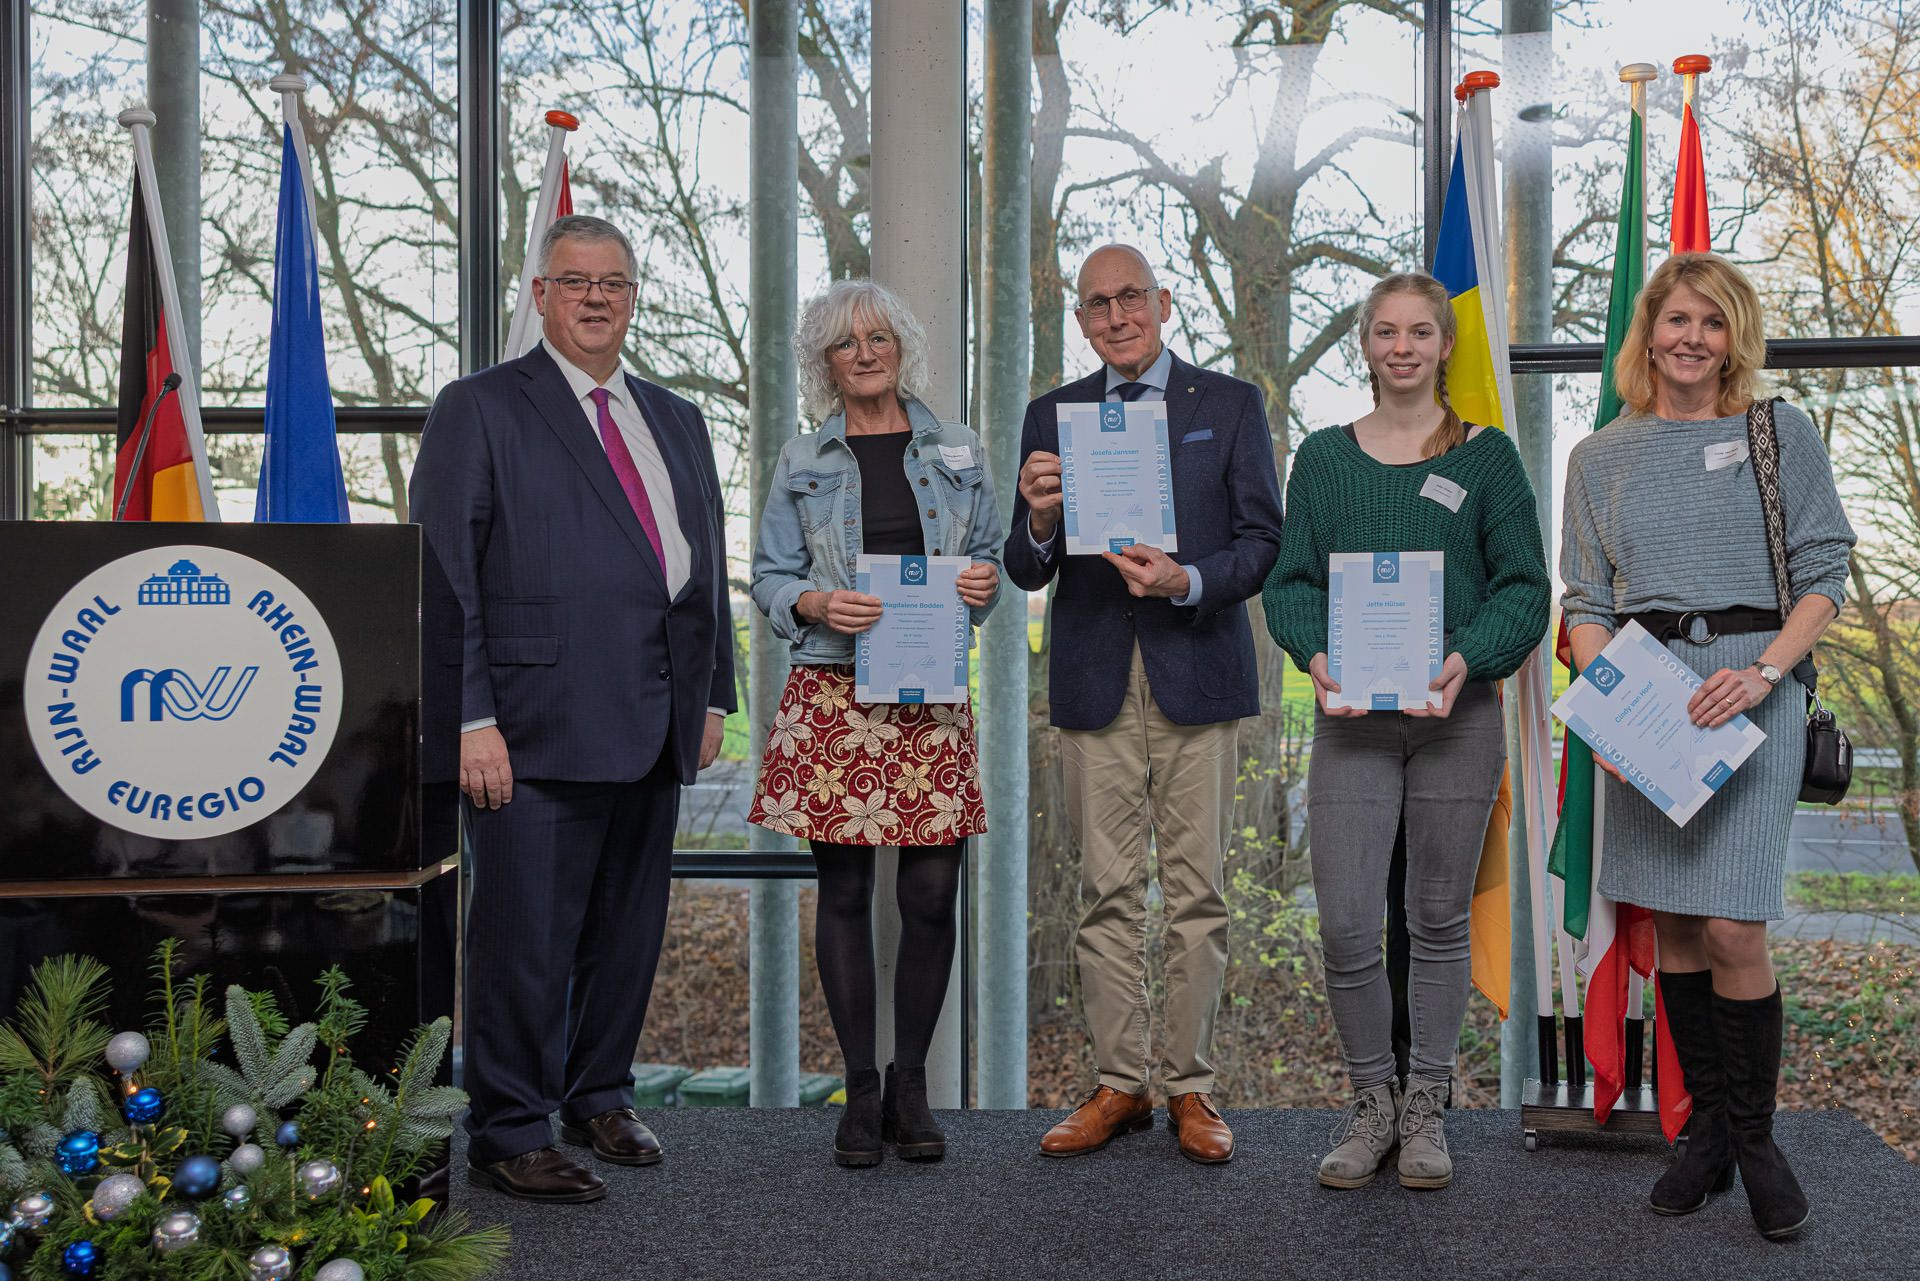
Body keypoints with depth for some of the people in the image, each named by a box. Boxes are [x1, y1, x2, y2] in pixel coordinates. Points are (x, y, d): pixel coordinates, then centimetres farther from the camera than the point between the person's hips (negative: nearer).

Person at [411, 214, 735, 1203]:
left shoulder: (677, 421, 19)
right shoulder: (479, 410, 0)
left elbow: (706, 566, 21)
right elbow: (445, 577, -7)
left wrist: (713, 697, 14)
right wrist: (469, 718, -15)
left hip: (654, 731, 6)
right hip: (538, 730, -6)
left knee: (628, 929, 14)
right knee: (525, 935, -2)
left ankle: (599, 1097, 30)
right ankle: (509, 1135, 10)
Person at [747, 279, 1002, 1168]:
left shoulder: (956, 453, 12)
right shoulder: (802, 463, 9)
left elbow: (987, 556, 15)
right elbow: (769, 579, 7)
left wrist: (985, 583, -8)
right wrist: (818, 605, -13)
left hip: (932, 695, 1)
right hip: (834, 695, -1)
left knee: (932, 894, -2)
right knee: (844, 892, 2)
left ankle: (910, 1086, 15)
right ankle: (861, 1090, 14)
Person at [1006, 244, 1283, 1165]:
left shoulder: (1229, 404, 8)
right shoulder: (1052, 415, 12)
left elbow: (1262, 543, 2)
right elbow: (1026, 572, 8)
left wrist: (1188, 580, -17)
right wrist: (1040, 520, -14)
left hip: (1195, 676, -1)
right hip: (1094, 683, 2)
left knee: (1196, 892, 1)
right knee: (1107, 893, 4)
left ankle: (1190, 1088, 12)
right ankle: (1119, 1084, 15)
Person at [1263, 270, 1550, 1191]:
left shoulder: (1486, 456, 4)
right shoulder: (1323, 458, 8)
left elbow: (1524, 586, 1)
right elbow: (1291, 579, 6)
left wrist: (1467, 660, -17)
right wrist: (1314, 654, -14)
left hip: (1457, 713, 0)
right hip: (1350, 716, 1)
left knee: (1439, 917, 8)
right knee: (1345, 924, -5)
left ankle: (1426, 1108, 24)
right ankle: (1370, 1105, 16)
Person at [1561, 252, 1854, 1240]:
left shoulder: (1781, 433, 6)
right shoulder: (1600, 458, 12)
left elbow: (1823, 573, 2)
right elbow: (1586, 601, 11)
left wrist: (1762, 673, -14)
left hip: (1754, 686, -3)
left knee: (1731, 927, -11)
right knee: (1671, 923, 6)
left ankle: (1753, 1136, 9)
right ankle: (1706, 1130, 21)